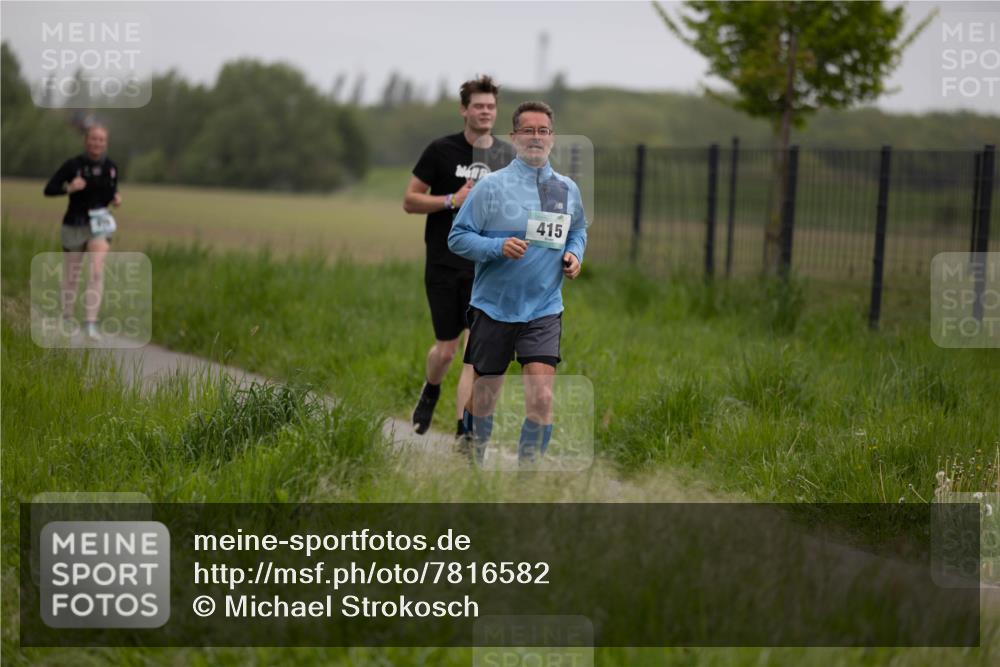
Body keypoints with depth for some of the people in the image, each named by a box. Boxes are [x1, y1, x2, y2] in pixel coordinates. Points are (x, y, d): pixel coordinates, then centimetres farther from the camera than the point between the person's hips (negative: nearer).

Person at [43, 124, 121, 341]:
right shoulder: (73, 165, -10)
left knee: (97, 272, -20)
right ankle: (67, 320, 34)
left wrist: (116, 199, -5)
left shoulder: (111, 167, 1)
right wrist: (69, 187, -27)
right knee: (71, 277, 11)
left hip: (100, 226, 1)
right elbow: (48, 190, -9)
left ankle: (90, 324, -22)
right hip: (75, 226, -1)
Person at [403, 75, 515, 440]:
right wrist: (453, 200, -16)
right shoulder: (441, 150, -4)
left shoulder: (507, 156, 5)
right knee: (446, 349, 5)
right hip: (443, 265, -1)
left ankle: (463, 433, -6)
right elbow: (409, 201, -2)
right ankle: (430, 392, 39)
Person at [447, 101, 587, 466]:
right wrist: (498, 247, -21)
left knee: (541, 398, -14)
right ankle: (474, 461, 33)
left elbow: (578, 231, 24)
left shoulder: (568, 189, 6)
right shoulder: (491, 186, -5)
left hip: (543, 310, 2)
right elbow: (457, 238, -5)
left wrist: (574, 254, 2)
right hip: (493, 308, -2)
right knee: (483, 395, 10)